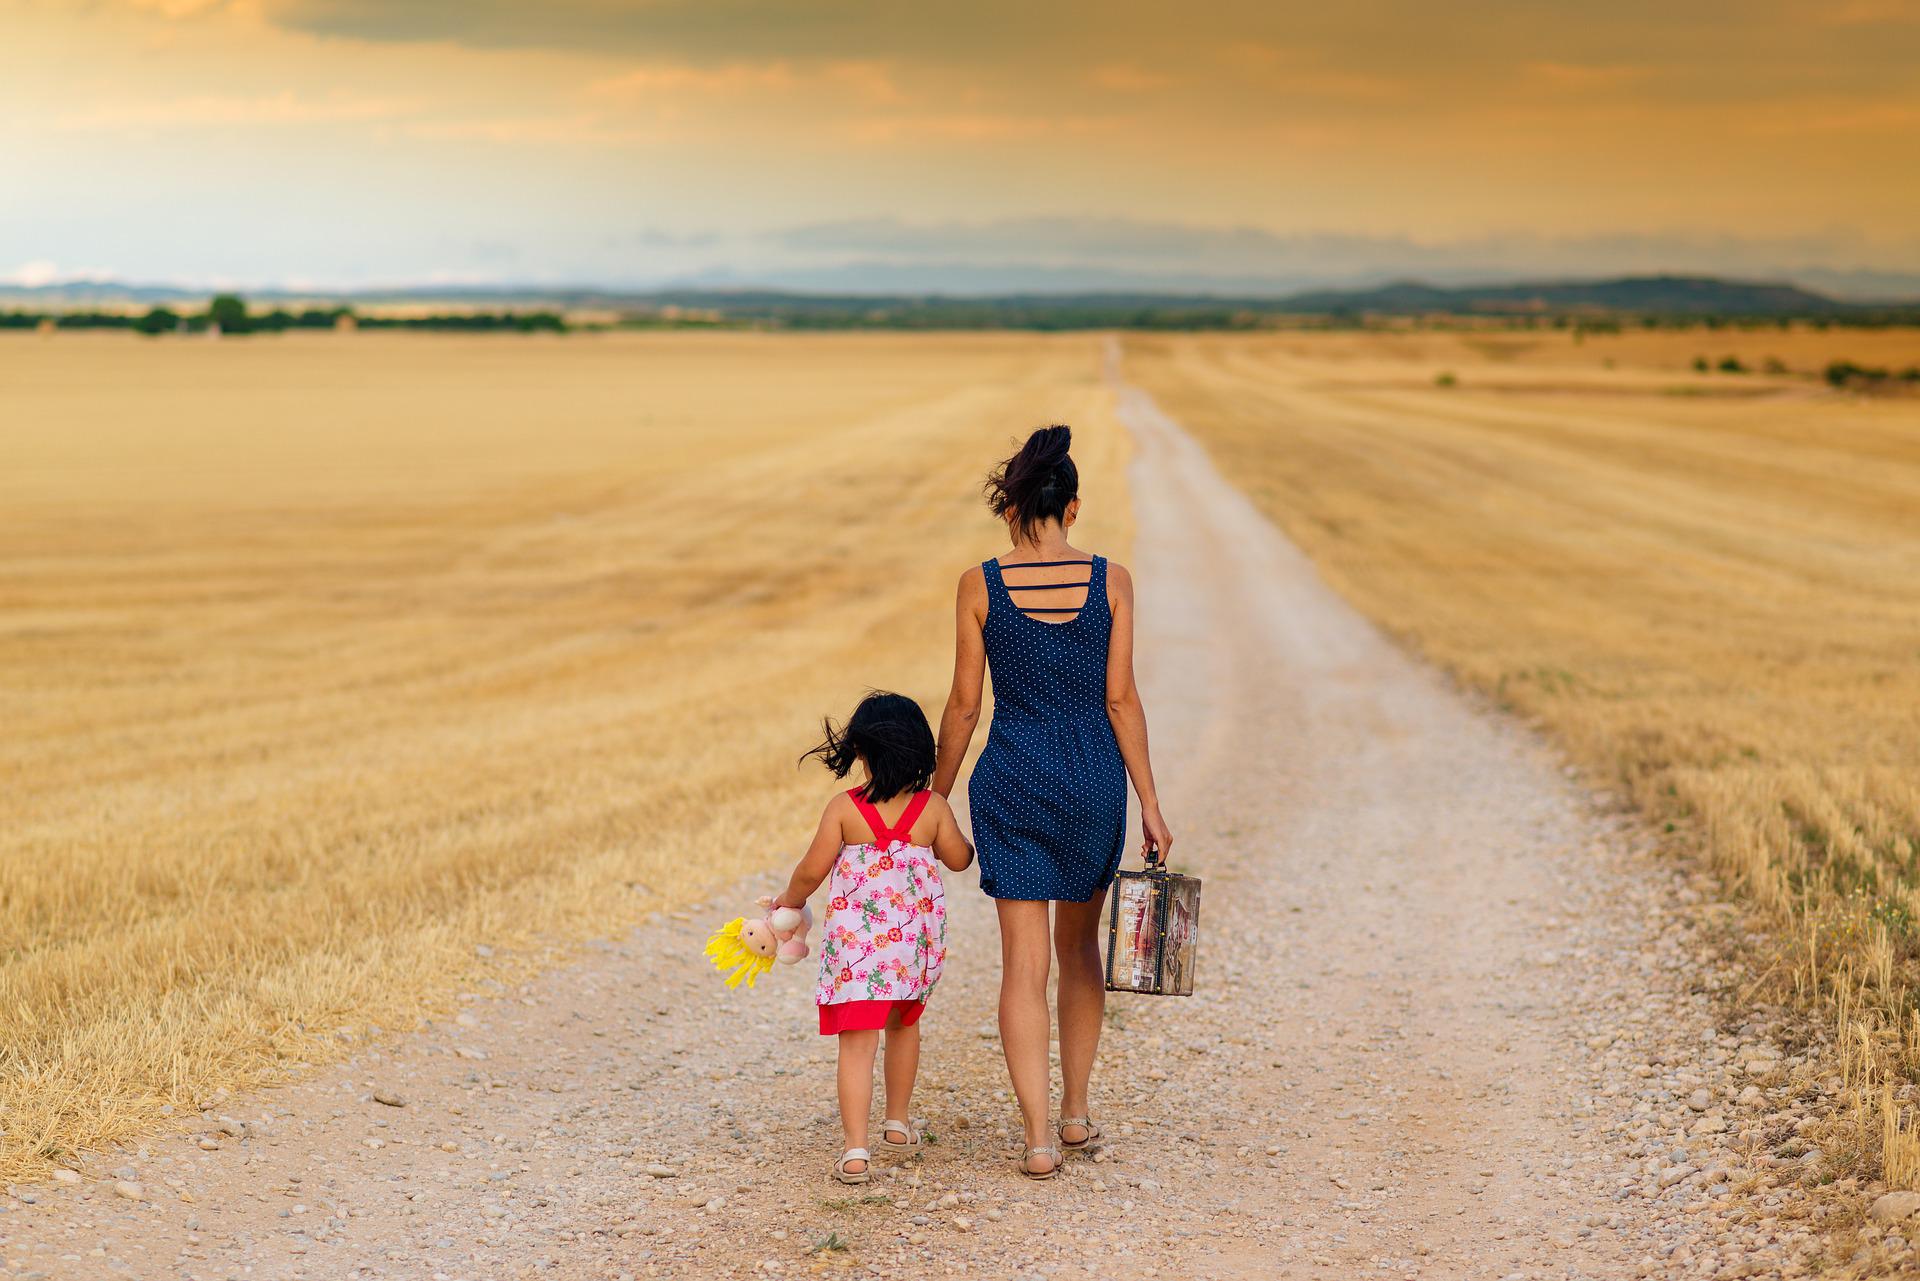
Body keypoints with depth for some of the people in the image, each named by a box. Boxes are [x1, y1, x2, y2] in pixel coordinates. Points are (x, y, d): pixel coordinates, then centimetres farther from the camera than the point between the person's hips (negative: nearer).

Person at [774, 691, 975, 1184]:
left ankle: (855, 1150, -13)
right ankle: (898, 1122, 40)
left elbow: (812, 870, -5)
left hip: (855, 936, -3)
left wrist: (789, 900, 15)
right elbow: (959, 859, 10)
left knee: (857, 1041, -5)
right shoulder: (933, 808, -2)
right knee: (904, 1025, 25)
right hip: (916, 938, 3)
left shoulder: (844, 807, -8)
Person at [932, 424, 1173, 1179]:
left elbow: (964, 704, -2)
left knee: (1024, 963, 2)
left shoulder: (980, 586, -6)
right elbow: (1120, 699, -4)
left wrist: (936, 796, 9)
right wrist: (1149, 802, 2)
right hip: (1093, 779, 1)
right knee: (1080, 945, 21)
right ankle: (1076, 1113, 28)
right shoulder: (1110, 582, -4)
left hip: (1011, 783, -1)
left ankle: (1038, 1140, -4)